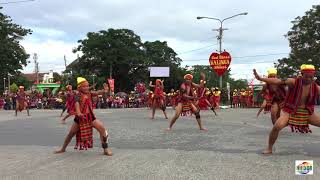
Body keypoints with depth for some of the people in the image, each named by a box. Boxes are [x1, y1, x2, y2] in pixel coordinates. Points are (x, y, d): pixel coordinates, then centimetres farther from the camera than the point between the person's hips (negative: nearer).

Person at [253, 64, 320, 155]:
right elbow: (277, 81, -22)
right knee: (277, 126, -25)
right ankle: (269, 148, -6)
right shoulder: (294, 82, -14)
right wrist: (260, 78, -31)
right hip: (290, 112, -4)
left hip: (307, 113, 4)